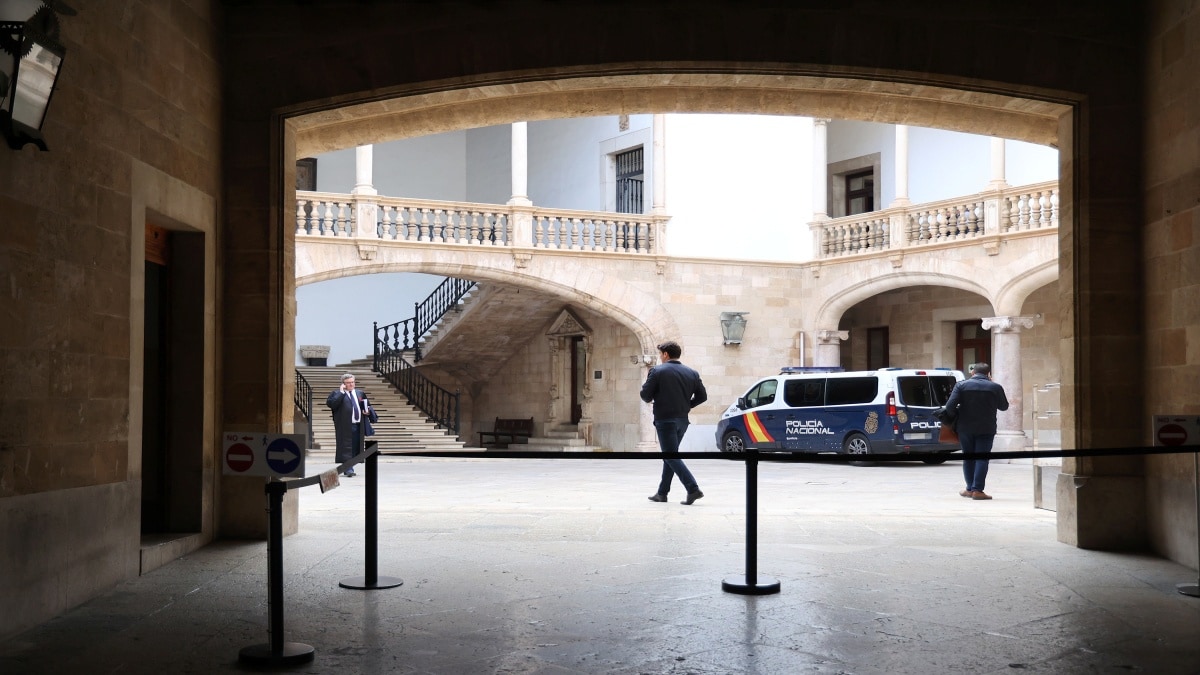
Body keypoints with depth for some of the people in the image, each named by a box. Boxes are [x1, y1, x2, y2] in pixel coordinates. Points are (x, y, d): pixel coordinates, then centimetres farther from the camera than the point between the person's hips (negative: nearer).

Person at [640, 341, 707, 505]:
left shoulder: (657, 371, -7)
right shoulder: (691, 373, 9)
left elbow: (645, 395, -8)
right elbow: (702, 396, 9)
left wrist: (651, 399, 14)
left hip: (665, 419, -7)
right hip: (682, 420, 7)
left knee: (671, 456, -4)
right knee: (670, 454, 17)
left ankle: (693, 489, -18)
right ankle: (662, 493, 22)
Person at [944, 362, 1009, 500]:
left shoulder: (961, 385, -3)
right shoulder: (995, 387, -3)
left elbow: (950, 406, -13)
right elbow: (1004, 406, 12)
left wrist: (957, 416, 7)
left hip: (965, 428, 1)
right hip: (986, 430, -1)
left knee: (968, 458, 13)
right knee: (982, 458, 1)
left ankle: (970, 488, 15)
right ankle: (977, 490, -6)